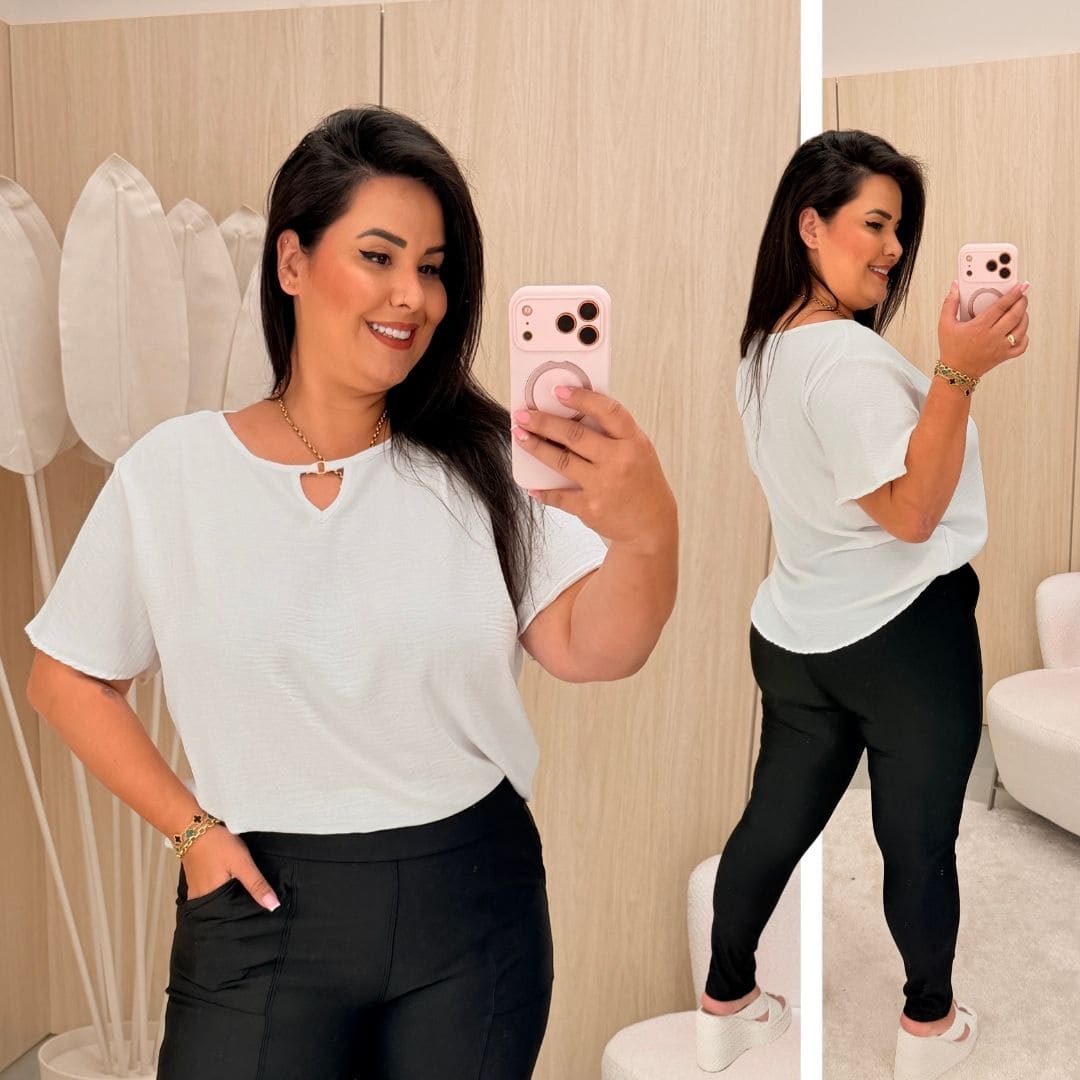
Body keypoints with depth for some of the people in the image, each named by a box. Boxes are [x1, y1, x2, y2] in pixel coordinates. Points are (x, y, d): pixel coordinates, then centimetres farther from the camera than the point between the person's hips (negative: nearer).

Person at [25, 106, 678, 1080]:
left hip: (474, 899, 2)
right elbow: (68, 677, 4)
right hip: (264, 906, -1)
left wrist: (648, 531, -36)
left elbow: (591, 650, -17)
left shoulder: (483, 459, -5)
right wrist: (189, 826, -5)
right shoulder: (173, 472, -7)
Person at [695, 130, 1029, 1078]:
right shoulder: (851, 361, -22)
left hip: (796, 636, 8)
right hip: (902, 636, -8)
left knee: (776, 818, 17)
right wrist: (959, 373, -29)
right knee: (920, 837, 12)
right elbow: (910, 511, -23)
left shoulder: (765, 348, 7)